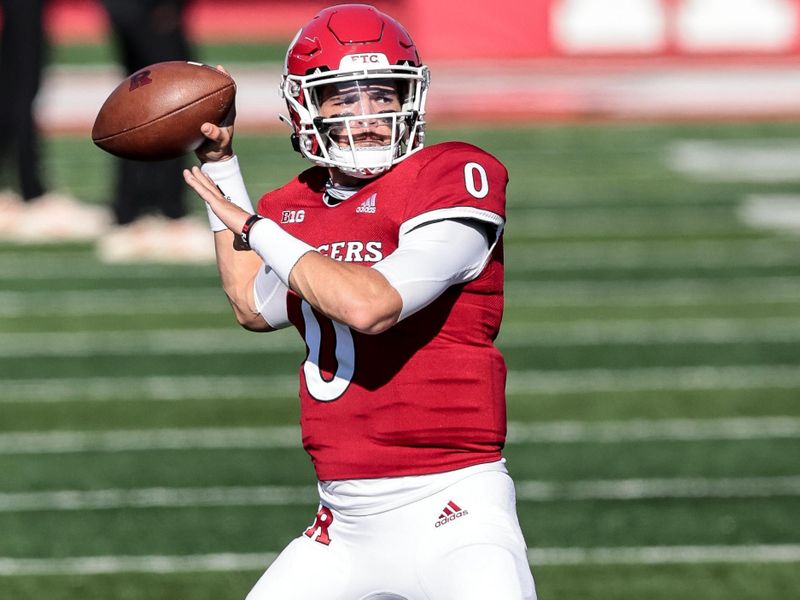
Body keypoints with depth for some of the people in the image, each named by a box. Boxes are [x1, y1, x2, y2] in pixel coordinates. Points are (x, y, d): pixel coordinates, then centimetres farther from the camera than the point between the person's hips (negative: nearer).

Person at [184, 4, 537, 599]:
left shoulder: (455, 177, -9)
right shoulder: (296, 209, 12)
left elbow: (369, 305, -23)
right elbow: (256, 306, 34)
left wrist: (256, 230, -11)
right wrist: (220, 164, 29)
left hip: (448, 510, -7)